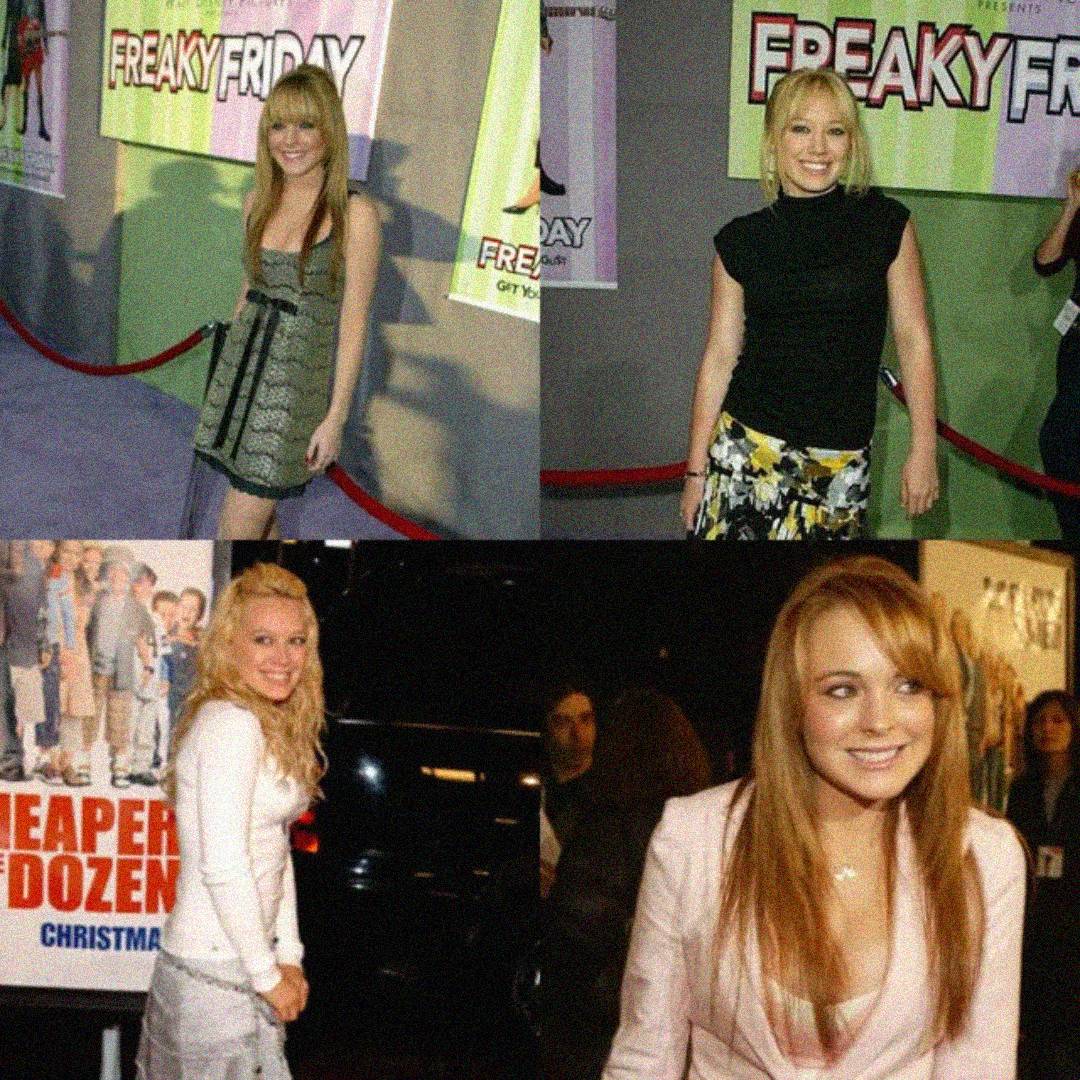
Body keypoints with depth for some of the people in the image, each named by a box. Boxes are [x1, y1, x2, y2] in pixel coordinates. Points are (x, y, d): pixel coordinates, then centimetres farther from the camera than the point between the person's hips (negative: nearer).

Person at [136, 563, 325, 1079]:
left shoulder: (271, 726, 13)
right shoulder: (232, 724, -17)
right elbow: (222, 868, -22)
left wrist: (289, 956, 11)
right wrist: (268, 975, -14)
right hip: (216, 978, -9)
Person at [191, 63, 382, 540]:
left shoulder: (354, 213, -12)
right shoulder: (258, 201, 6)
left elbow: (353, 322, -10)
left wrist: (336, 416, -11)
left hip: (300, 380, -5)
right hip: (242, 366, 6)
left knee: (236, 533, -6)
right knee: (260, 515, 10)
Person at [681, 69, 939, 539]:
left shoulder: (886, 224, 1)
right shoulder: (742, 240, 3)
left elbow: (913, 340, 3)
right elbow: (720, 355, 6)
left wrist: (923, 448, -1)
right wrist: (697, 468, 6)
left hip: (843, 460, 0)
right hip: (748, 444, 0)